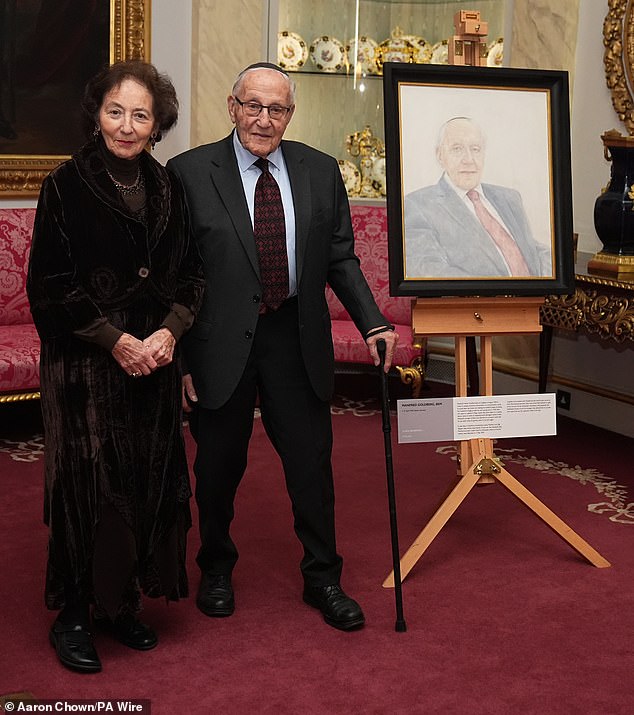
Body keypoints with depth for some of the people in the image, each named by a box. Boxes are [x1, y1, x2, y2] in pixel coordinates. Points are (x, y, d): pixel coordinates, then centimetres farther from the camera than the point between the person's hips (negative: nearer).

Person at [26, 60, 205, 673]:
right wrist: (116, 339, -14)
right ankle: (73, 614, 14)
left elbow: (191, 276, 9)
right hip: (84, 363, -4)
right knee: (86, 481, -2)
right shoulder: (67, 186, -6)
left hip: (154, 360, 5)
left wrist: (168, 332, -9)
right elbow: (48, 283, -9)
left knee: (148, 480, 7)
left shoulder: (168, 189, 7)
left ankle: (121, 602, 23)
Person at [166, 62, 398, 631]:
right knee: (219, 466, 12)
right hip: (220, 342, -2)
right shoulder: (189, 172, -5)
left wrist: (372, 323, -3)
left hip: (295, 338, 2)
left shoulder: (321, 171, 4)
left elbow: (340, 260, 9)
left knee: (312, 461, 9)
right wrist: (178, 355, -8)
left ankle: (323, 578, 27)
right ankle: (216, 569, 37)